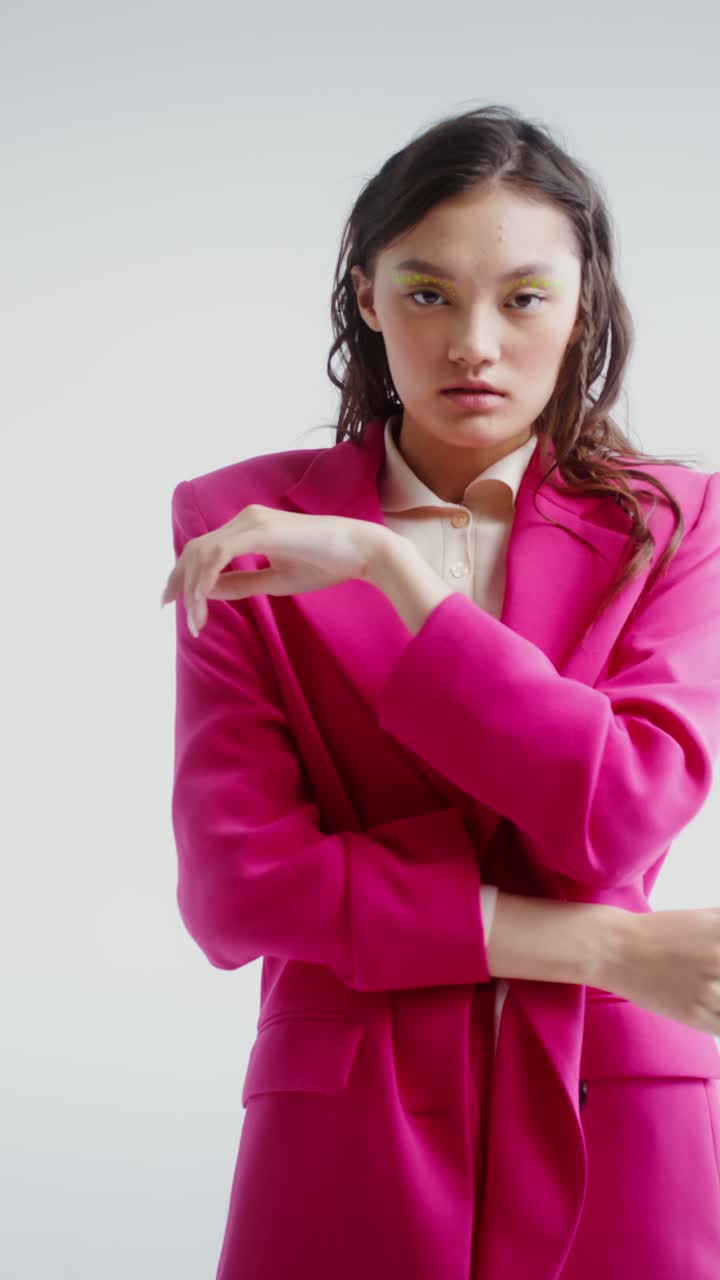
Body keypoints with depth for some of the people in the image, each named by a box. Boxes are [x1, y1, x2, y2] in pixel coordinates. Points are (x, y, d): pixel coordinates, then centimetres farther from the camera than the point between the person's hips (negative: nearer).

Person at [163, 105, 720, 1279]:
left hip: (612, 1135, 1)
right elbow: (234, 887, -8)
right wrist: (592, 945, -13)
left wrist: (385, 565, -16)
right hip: (350, 1132, 0)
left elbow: (622, 817, -13)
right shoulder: (241, 527, 0)